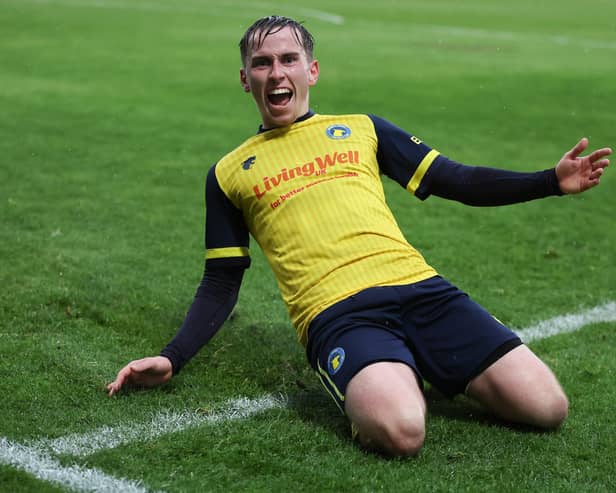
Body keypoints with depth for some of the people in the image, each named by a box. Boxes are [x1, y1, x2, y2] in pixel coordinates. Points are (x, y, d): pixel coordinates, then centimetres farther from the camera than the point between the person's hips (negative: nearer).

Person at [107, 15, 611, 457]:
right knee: (400, 432, -35)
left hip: (419, 286, 3)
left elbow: (457, 181, 19)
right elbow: (221, 285, 21)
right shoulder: (228, 174, 19)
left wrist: (552, 180, 6)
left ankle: (421, 368, 11)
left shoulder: (360, 128, 21)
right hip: (336, 313, -3)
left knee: (545, 406, -14)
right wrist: (172, 359, 6)